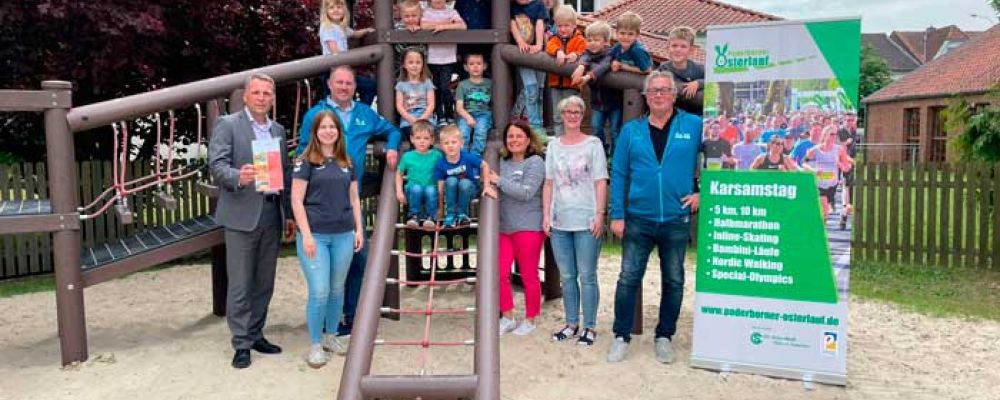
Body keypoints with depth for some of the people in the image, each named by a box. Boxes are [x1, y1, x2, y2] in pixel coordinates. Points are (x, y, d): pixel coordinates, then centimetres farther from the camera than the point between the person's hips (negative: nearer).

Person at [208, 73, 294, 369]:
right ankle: (241, 344, 10)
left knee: (264, 282, 12)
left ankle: (256, 335, 24)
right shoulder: (227, 125, -2)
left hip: (272, 214, 6)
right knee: (240, 284, 1)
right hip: (242, 215, -5)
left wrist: (290, 213, 14)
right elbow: (216, 165, -13)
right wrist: (238, 177, -33)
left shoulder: (278, 130, 15)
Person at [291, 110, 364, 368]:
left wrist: (358, 229, 9)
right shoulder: (305, 162, -2)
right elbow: (297, 200, -7)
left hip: (343, 235, 4)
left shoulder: (346, 163, 12)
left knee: (337, 289, 11)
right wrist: (306, 234, -13)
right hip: (315, 235, -4)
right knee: (319, 291, -6)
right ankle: (315, 345, 9)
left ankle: (330, 336, 27)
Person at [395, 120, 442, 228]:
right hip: (413, 192, 1)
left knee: (430, 190, -34)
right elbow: (399, 174, 15)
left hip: (432, 189, -1)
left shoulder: (437, 155, 2)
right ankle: (414, 215, -12)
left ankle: (430, 217, -15)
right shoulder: (407, 156, 3)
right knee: (416, 188, -33)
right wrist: (399, 192, 5)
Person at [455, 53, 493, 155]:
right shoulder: (463, 85, 11)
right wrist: (468, 117, -15)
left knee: (480, 131, -32)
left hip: (483, 114, 0)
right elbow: (459, 107, 3)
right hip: (466, 114, 1)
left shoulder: (489, 83, 14)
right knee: (463, 132, -29)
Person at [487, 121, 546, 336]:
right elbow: (497, 192, 24)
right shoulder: (503, 163, 12)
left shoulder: (535, 162, -6)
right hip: (504, 227, 6)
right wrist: (488, 181, 3)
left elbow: (526, 193, -17)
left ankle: (529, 320, 19)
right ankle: (507, 318, 20)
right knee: (500, 274, 4)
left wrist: (498, 181, -15)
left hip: (528, 228, -6)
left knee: (529, 276, 4)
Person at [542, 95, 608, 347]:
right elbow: (548, 183, 11)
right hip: (559, 221, 4)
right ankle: (571, 324, 21)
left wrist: (600, 215, -10)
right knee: (566, 276, 10)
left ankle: (590, 327, 9)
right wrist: (546, 215, 5)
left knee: (587, 276, -1)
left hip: (586, 221, -4)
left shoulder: (593, 144, 2)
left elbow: (601, 182, -2)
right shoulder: (554, 145, 12)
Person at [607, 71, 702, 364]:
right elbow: (618, 174, 2)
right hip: (638, 219, 0)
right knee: (628, 279, 2)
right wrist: (617, 215, -3)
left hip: (677, 220, 0)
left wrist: (703, 193, -2)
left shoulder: (695, 126, 0)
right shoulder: (631, 130, 3)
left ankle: (664, 337, 25)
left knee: (673, 281, 10)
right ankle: (621, 336, 15)